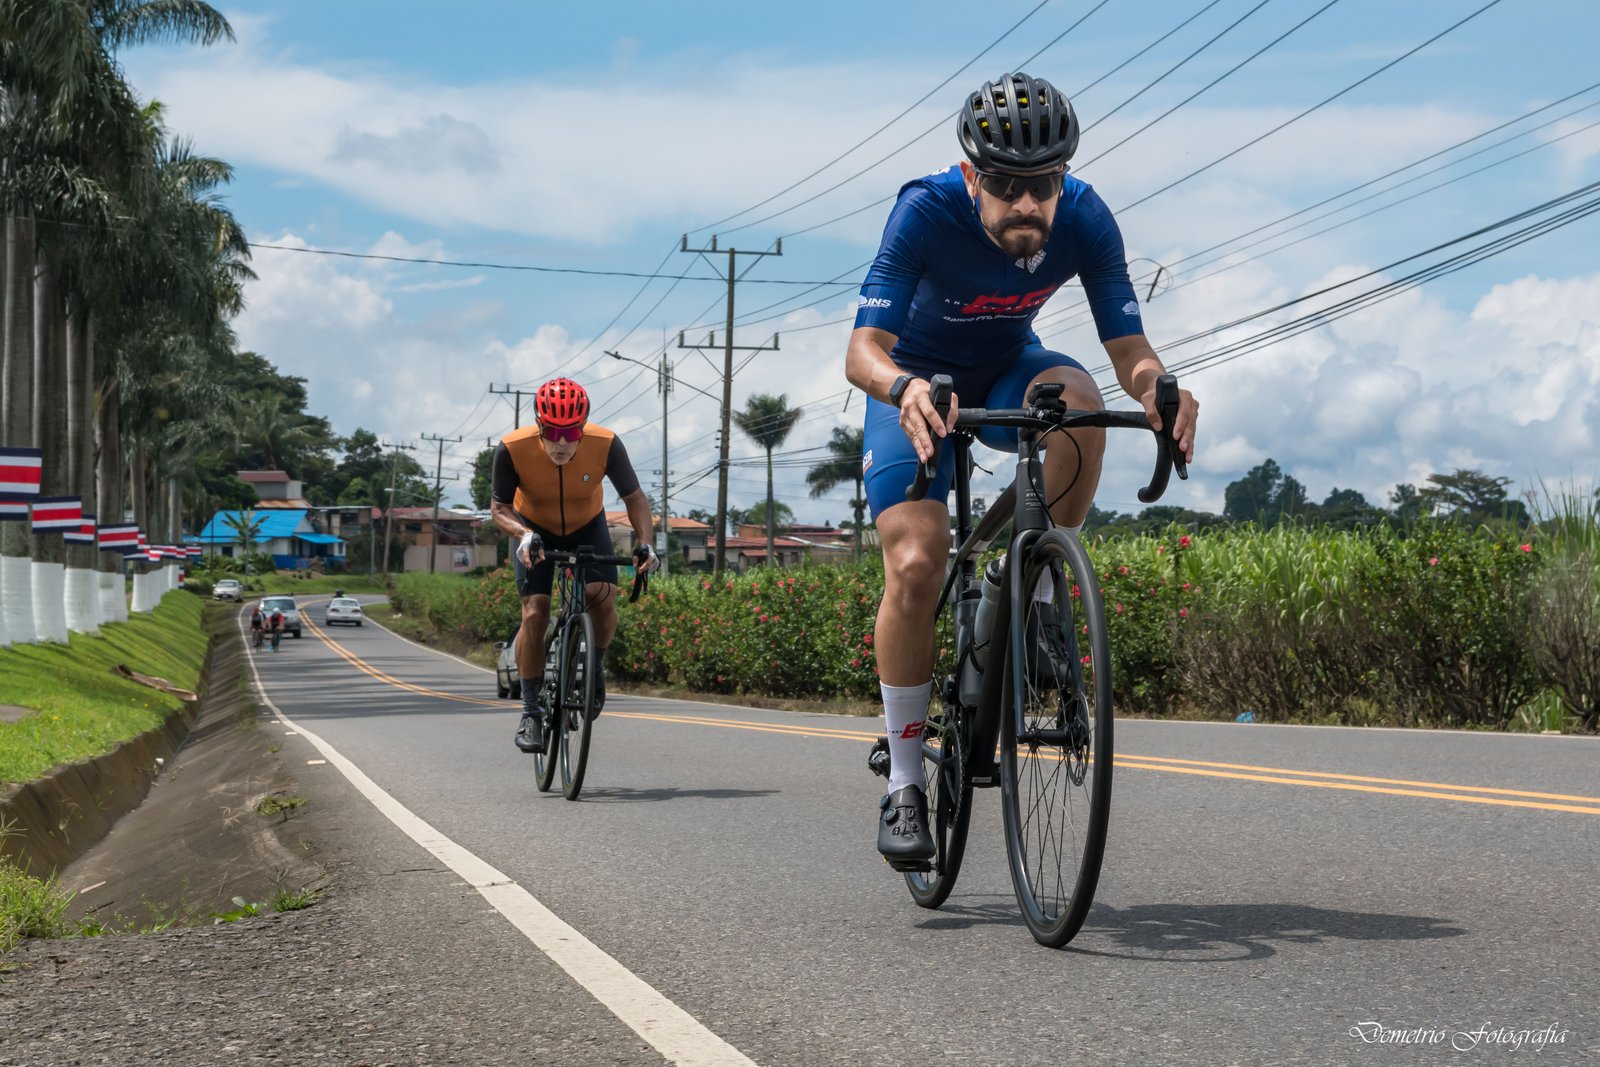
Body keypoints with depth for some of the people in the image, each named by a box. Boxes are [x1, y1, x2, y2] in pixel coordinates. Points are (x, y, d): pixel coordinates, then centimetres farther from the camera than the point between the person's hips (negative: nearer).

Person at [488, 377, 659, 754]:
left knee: (603, 598, -21)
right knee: (534, 613, -16)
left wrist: (645, 542, -33)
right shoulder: (513, 448, -31)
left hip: (587, 527, 1)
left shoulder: (606, 445, -30)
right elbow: (499, 507, -20)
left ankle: (594, 666, 9)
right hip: (534, 529, -1)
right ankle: (531, 710, -2)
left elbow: (634, 497, -17)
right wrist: (524, 535, -40)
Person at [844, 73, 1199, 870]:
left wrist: (1157, 389, -49)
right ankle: (904, 782, -7)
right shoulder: (926, 213, -32)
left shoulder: (1084, 221, -24)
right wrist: (906, 388, -61)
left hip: (1007, 373, 2)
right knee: (916, 565, -22)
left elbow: (1129, 348, -25)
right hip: (915, 385, -2)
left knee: (1077, 396, -34)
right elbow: (862, 352, -38)